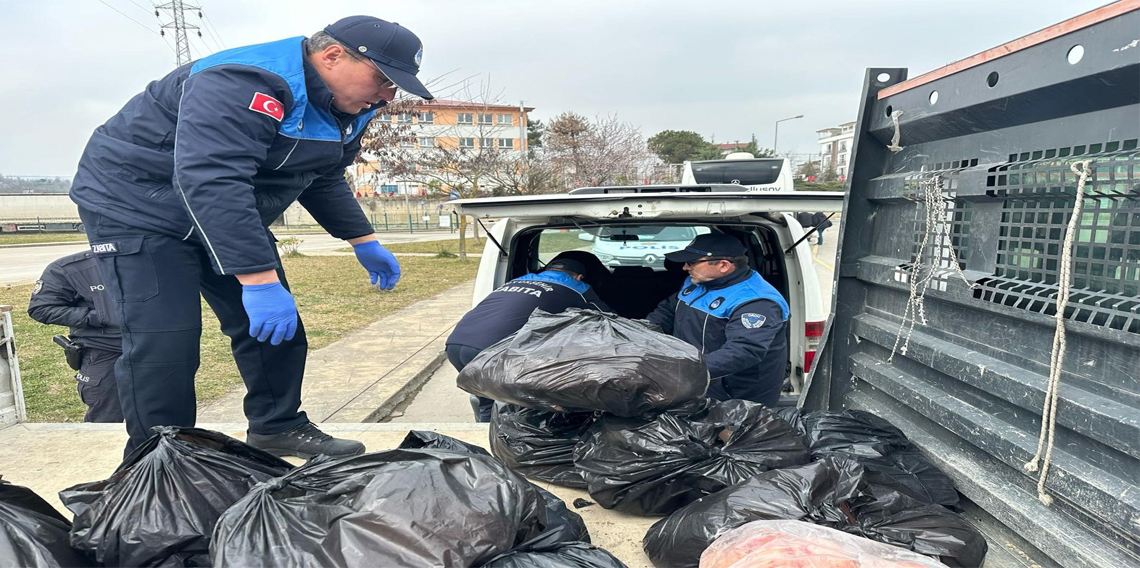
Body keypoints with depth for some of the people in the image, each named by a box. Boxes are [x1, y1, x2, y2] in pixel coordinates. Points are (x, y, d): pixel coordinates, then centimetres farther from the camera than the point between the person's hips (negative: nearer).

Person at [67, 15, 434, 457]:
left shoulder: (342, 110, -1)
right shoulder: (243, 85, -32)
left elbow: (323, 180, 15)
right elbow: (209, 181, -43)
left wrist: (364, 242, 11)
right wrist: (259, 281, -47)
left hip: (231, 217, 9)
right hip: (135, 207, -8)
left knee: (276, 328, 6)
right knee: (165, 343, -15)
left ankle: (277, 428, 22)